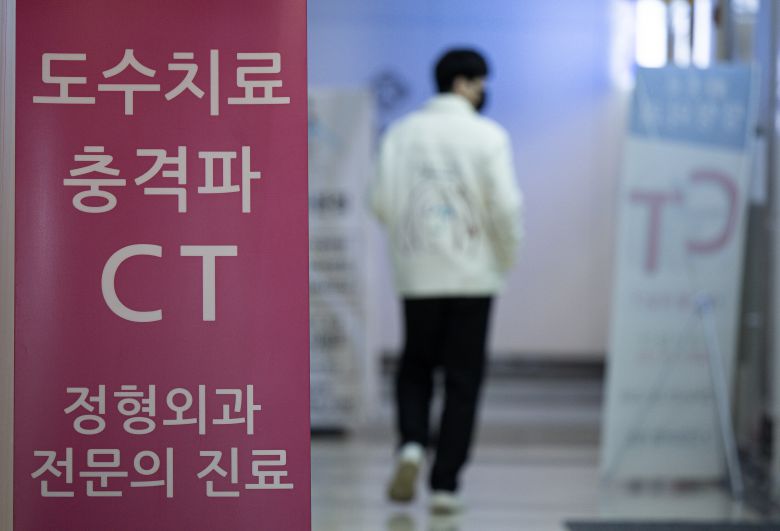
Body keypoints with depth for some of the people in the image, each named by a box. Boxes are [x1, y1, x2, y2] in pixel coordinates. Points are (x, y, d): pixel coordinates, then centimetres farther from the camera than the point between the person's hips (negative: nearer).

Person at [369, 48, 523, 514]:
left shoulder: (402, 133, 1)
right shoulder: (488, 135, -7)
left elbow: (383, 201, -3)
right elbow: (505, 205, -12)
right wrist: (508, 255, 4)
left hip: (417, 271, 2)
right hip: (473, 274, -2)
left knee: (415, 367, 18)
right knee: (463, 378, 7)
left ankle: (412, 444, -7)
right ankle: (445, 484, 6)